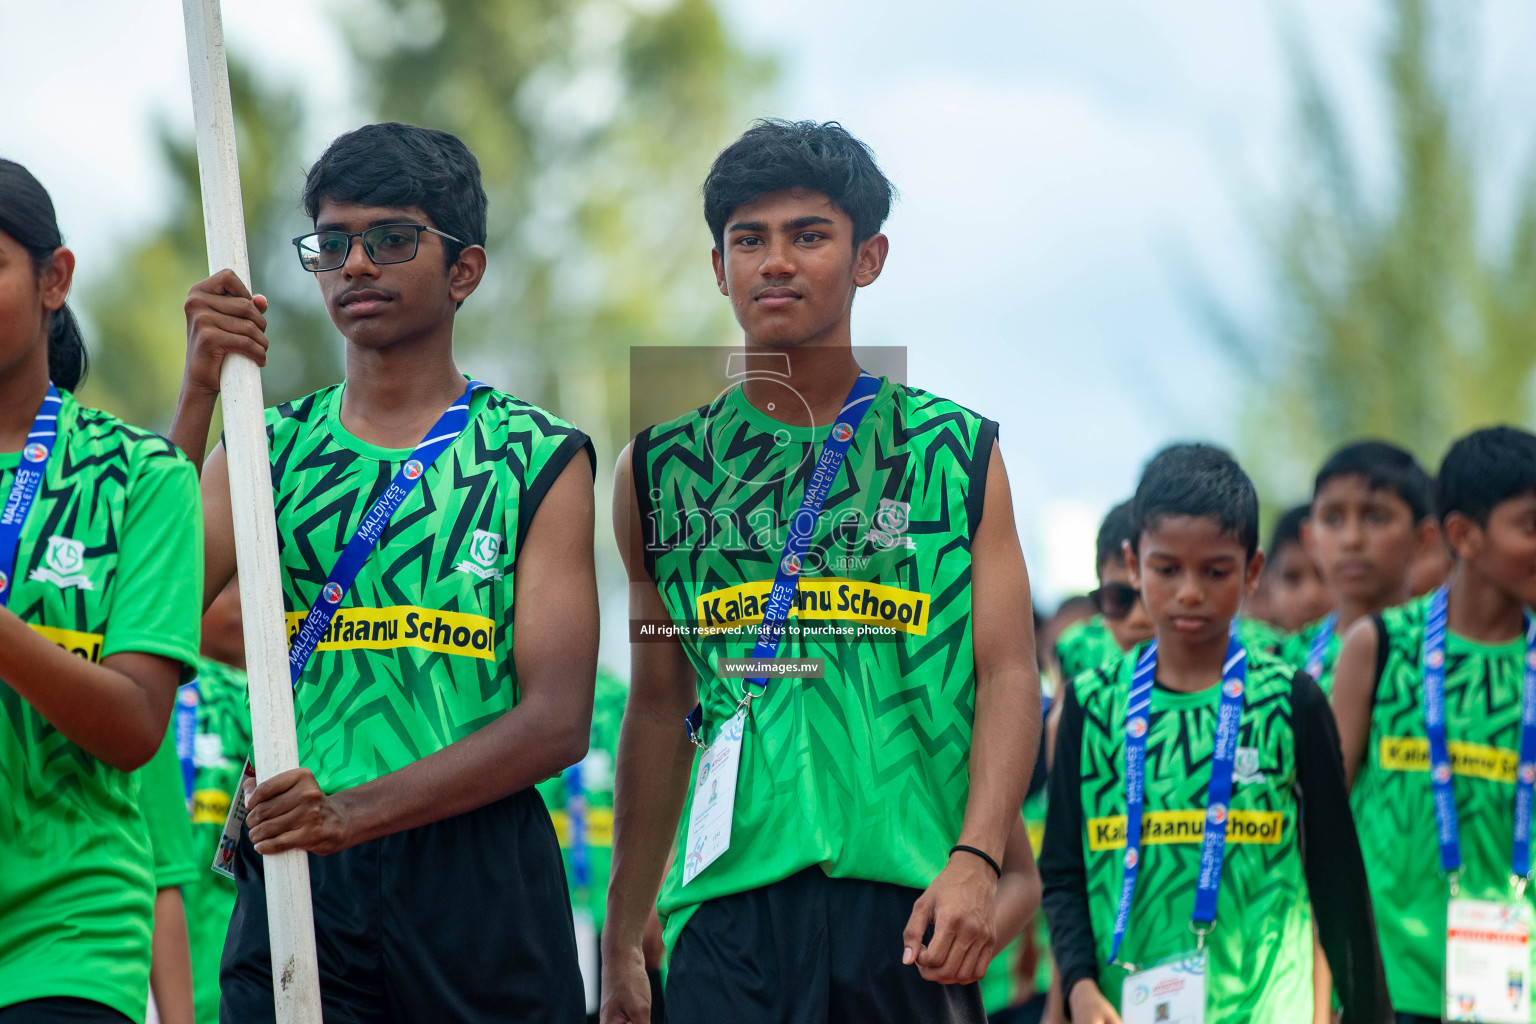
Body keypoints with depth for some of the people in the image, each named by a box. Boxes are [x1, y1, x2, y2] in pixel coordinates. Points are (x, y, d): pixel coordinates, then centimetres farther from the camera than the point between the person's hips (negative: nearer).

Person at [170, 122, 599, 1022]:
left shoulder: (540, 459, 4)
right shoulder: (269, 450, 13)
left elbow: (559, 721, -5)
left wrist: (358, 809, -18)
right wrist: (200, 393, -12)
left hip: (479, 882, -1)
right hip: (291, 873, 1)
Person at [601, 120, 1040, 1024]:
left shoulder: (958, 455, 8)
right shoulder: (661, 470, 12)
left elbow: (1009, 677, 1)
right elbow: (659, 710, 16)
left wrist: (976, 859, -15)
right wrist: (622, 945, 14)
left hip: (908, 897, -1)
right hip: (730, 906, 1)